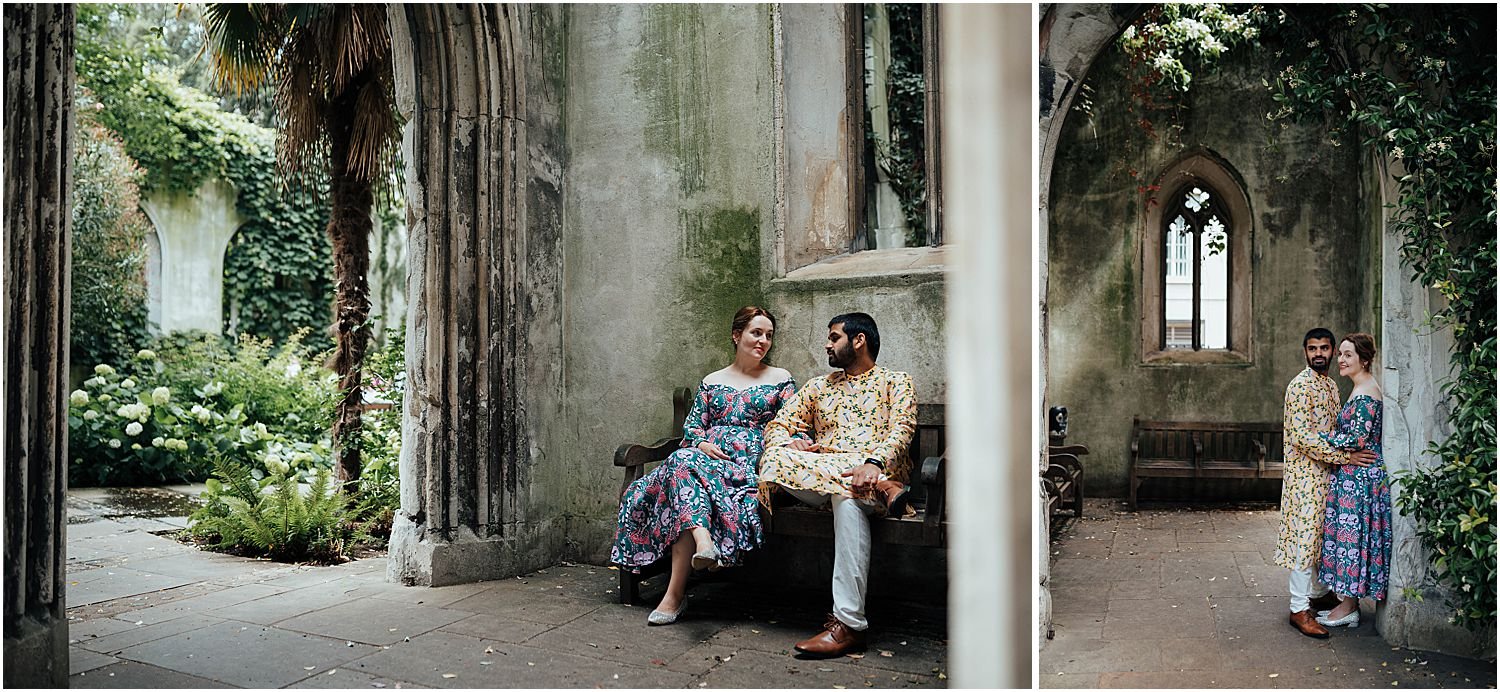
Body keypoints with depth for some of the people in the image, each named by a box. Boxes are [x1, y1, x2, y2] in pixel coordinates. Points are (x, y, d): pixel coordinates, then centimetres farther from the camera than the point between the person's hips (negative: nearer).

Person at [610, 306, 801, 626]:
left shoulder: (781, 380, 15)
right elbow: (692, 425, 17)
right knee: (683, 460, -36)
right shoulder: (712, 381, 23)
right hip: (708, 455, 4)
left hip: (750, 462, -4)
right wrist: (701, 443, -6)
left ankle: (676, 590, -44)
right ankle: (703, 540, -59)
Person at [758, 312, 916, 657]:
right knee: (777, 458, -27)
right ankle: (880, 489, -29)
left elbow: (901, 431, -4)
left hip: (877, 470, -4)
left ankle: (848, 624, -40)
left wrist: (873, 463, -26)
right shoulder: (818, 387, 27)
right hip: (820, 476, 4)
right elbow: (777, 426, 19)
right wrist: (793, 447, -7)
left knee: (847, 498, -40)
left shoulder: (895, 382, 14)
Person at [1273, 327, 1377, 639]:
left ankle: (1319, 593, 31)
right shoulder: (1300, 385, -15)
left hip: (1326, 473, 9)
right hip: (1305, 474, -9)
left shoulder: (1331, 385, 14)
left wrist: (1349, 452, 11)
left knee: (1323, 534, 17)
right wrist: (1345, 457, -23)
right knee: (1304, 536, -6)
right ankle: (1300, 609, -2)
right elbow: (1302, 435, -23)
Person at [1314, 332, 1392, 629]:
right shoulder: (1361, 389, 14)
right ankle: (1347, 602, 20)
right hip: (1352, 474, 10)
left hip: (1360, 475, -10)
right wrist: (1330, 437, 11)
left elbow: (1357, 439, -20)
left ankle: (1348, 607, 6)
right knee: (1348, 534, 13)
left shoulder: (1365, 394, -17)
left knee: (1351, 534, -3)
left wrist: (1320, 436, -13)